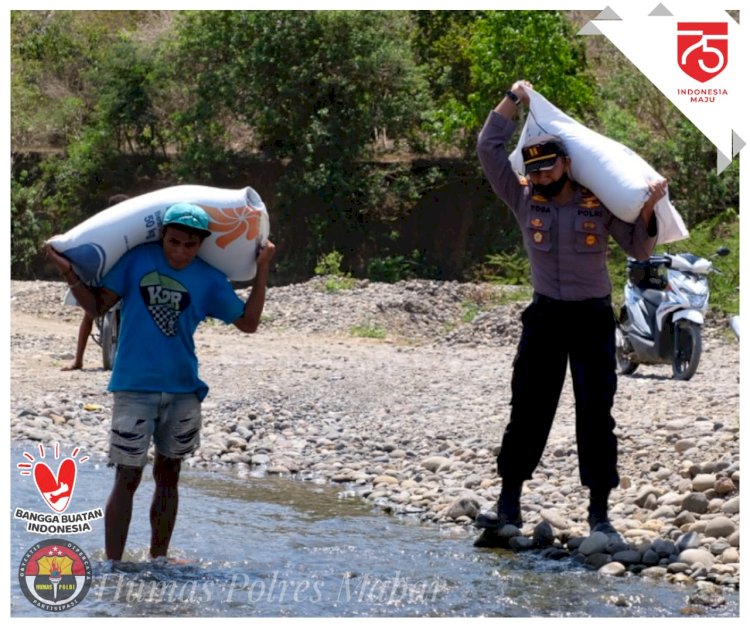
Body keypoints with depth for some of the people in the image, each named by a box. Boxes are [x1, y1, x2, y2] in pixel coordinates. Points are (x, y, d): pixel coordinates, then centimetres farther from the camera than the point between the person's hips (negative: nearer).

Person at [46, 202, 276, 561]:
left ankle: (158, 559, 23)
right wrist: (69, 274, -14)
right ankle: (112, 564, -1)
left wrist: (262, 270, 3)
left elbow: (248, 323, 8)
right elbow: (97, 306, -1)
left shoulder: (209, 280, 3)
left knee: (168, 475, 12)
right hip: (134, 388, -3)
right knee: (128, 478, -5)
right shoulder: (136, 261, -4)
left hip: (183, 390, 3)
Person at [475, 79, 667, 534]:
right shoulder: (524, 199, 0)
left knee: (596, 415, -1)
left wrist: (648, 209, -15)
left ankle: (600, 513, 4)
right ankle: (509, 505, 9)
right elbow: (490, 148, -3)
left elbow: (640, 249, 1)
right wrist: (514, 98, -2)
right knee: (527, 411, 4)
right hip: (544, 316, 2)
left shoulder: (600, 204, -5)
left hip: (593, 317, -2)